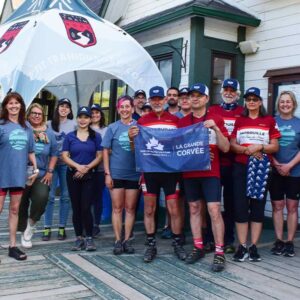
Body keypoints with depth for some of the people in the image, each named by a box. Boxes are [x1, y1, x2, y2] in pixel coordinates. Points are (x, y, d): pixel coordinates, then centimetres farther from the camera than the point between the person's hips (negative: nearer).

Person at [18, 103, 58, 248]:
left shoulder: (49, 133, 8)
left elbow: (54, 153, 11)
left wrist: (50, 171, 2)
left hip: (41, 175, 1)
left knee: (42, 197, -24)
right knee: (22, 204, 6)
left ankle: (31, 222, 3)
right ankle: (24, 232, 25)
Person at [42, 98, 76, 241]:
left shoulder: (73, 124, 4)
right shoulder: (49, 124, 8)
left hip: (67, 164, 0)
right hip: (51, 162, 1)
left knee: (65, 196, 4)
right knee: (49, 195, -1)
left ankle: (62, 228, 12)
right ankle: (47, 228, 6)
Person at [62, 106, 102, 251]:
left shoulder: (96, 136, 5)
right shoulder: (70, 136, 7)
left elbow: (99, 156, 1)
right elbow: (64, 156, 1)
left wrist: (87, 168, -12)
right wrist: (78, 166, -15)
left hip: (89, 176, -2)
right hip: (73, 175, 2)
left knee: (86, 208, -8)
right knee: (76, 208, 5)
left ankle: (89, 238, 2)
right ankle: (79, 238, 15)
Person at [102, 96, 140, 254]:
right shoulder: (112, 128, 3)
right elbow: (106, 151, 3)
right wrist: (107, 173, -3)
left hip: (134, 174, 0)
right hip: (116, 174, 0)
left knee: (130, 208, 6)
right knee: (117, 208, 4)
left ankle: (127, 240, 16)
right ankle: (118, 240, 12)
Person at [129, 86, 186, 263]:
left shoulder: (175, 120, 5)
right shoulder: (142, 121, 4)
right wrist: (132, 138, -15)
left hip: (170, 170, 0)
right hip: (149, 170, 1)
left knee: (174, 209, 2)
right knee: (149, 210, 7)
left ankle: (178, 244, 17)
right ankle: (151, 245, 18)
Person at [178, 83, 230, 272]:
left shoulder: (216, 119, 1)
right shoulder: (183, 122, 8)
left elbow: (225, 148, -5)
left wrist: (216, 128, -18)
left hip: (211, 172, -3)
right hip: (190, 172, 3)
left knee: (214, 210, -7)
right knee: (194, 209, 9)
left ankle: (219, 253, -1)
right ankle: (198, 248, 19)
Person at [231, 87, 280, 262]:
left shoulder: (269, 121, 5)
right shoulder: (239, 121, 11)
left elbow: (275, 147, 1)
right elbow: (232, 145, 4)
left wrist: (260, 147, -17)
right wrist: (247, 150, -14)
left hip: (261, 168, -1)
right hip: (241, 168, 1)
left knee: (258, 206, 2)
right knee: (240, 206, -1)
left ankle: (254, 247, 9)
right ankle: (242, 247, 6)